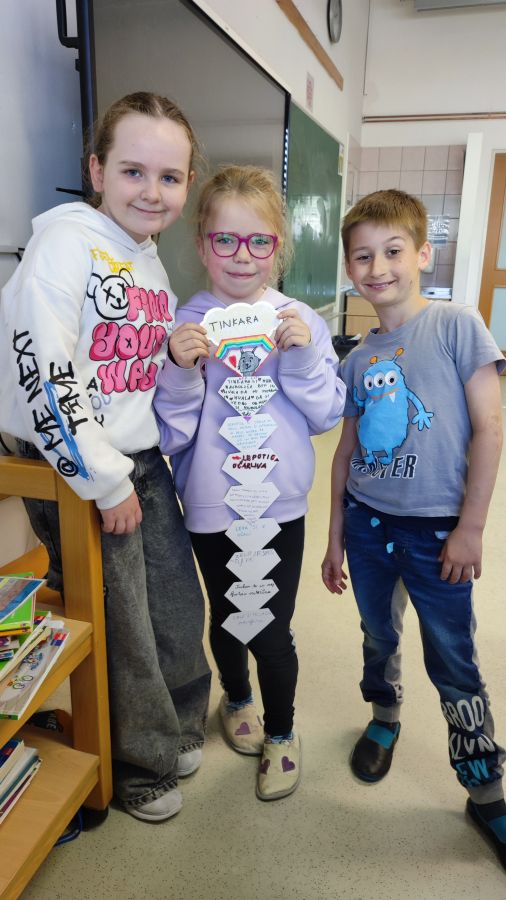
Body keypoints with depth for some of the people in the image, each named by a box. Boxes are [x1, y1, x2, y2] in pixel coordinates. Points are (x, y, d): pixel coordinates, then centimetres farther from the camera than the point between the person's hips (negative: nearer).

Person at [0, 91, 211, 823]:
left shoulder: (151, 261, 12)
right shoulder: (67, 240, -14)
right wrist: (105, 481, -18)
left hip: (144, 462, 8)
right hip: (77, 474, -7)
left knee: (180, 606, 16)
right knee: (119, 626, 7)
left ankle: (181, 730, 43)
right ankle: (141, 767, 34)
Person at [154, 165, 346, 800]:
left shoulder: (300, 321, -3)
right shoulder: (183, 326, -6)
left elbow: (327, 417, -1)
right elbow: (170, 435, -7)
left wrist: (304, 357, -16)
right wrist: (181, 371, -23)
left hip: (279, 505, 0)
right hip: (210, 506, 1)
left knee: (271, 631, 4)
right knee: (225, 617, 20)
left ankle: (281, 732, 35)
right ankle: (236, 699, 52)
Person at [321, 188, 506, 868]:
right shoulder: (357, 358, 4)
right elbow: (347, 449, 9)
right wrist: (335, 535, 10)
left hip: (436, 529, -4)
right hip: (368, 522, 4)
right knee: (379, 638, 21)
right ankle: (384, 719, 49)